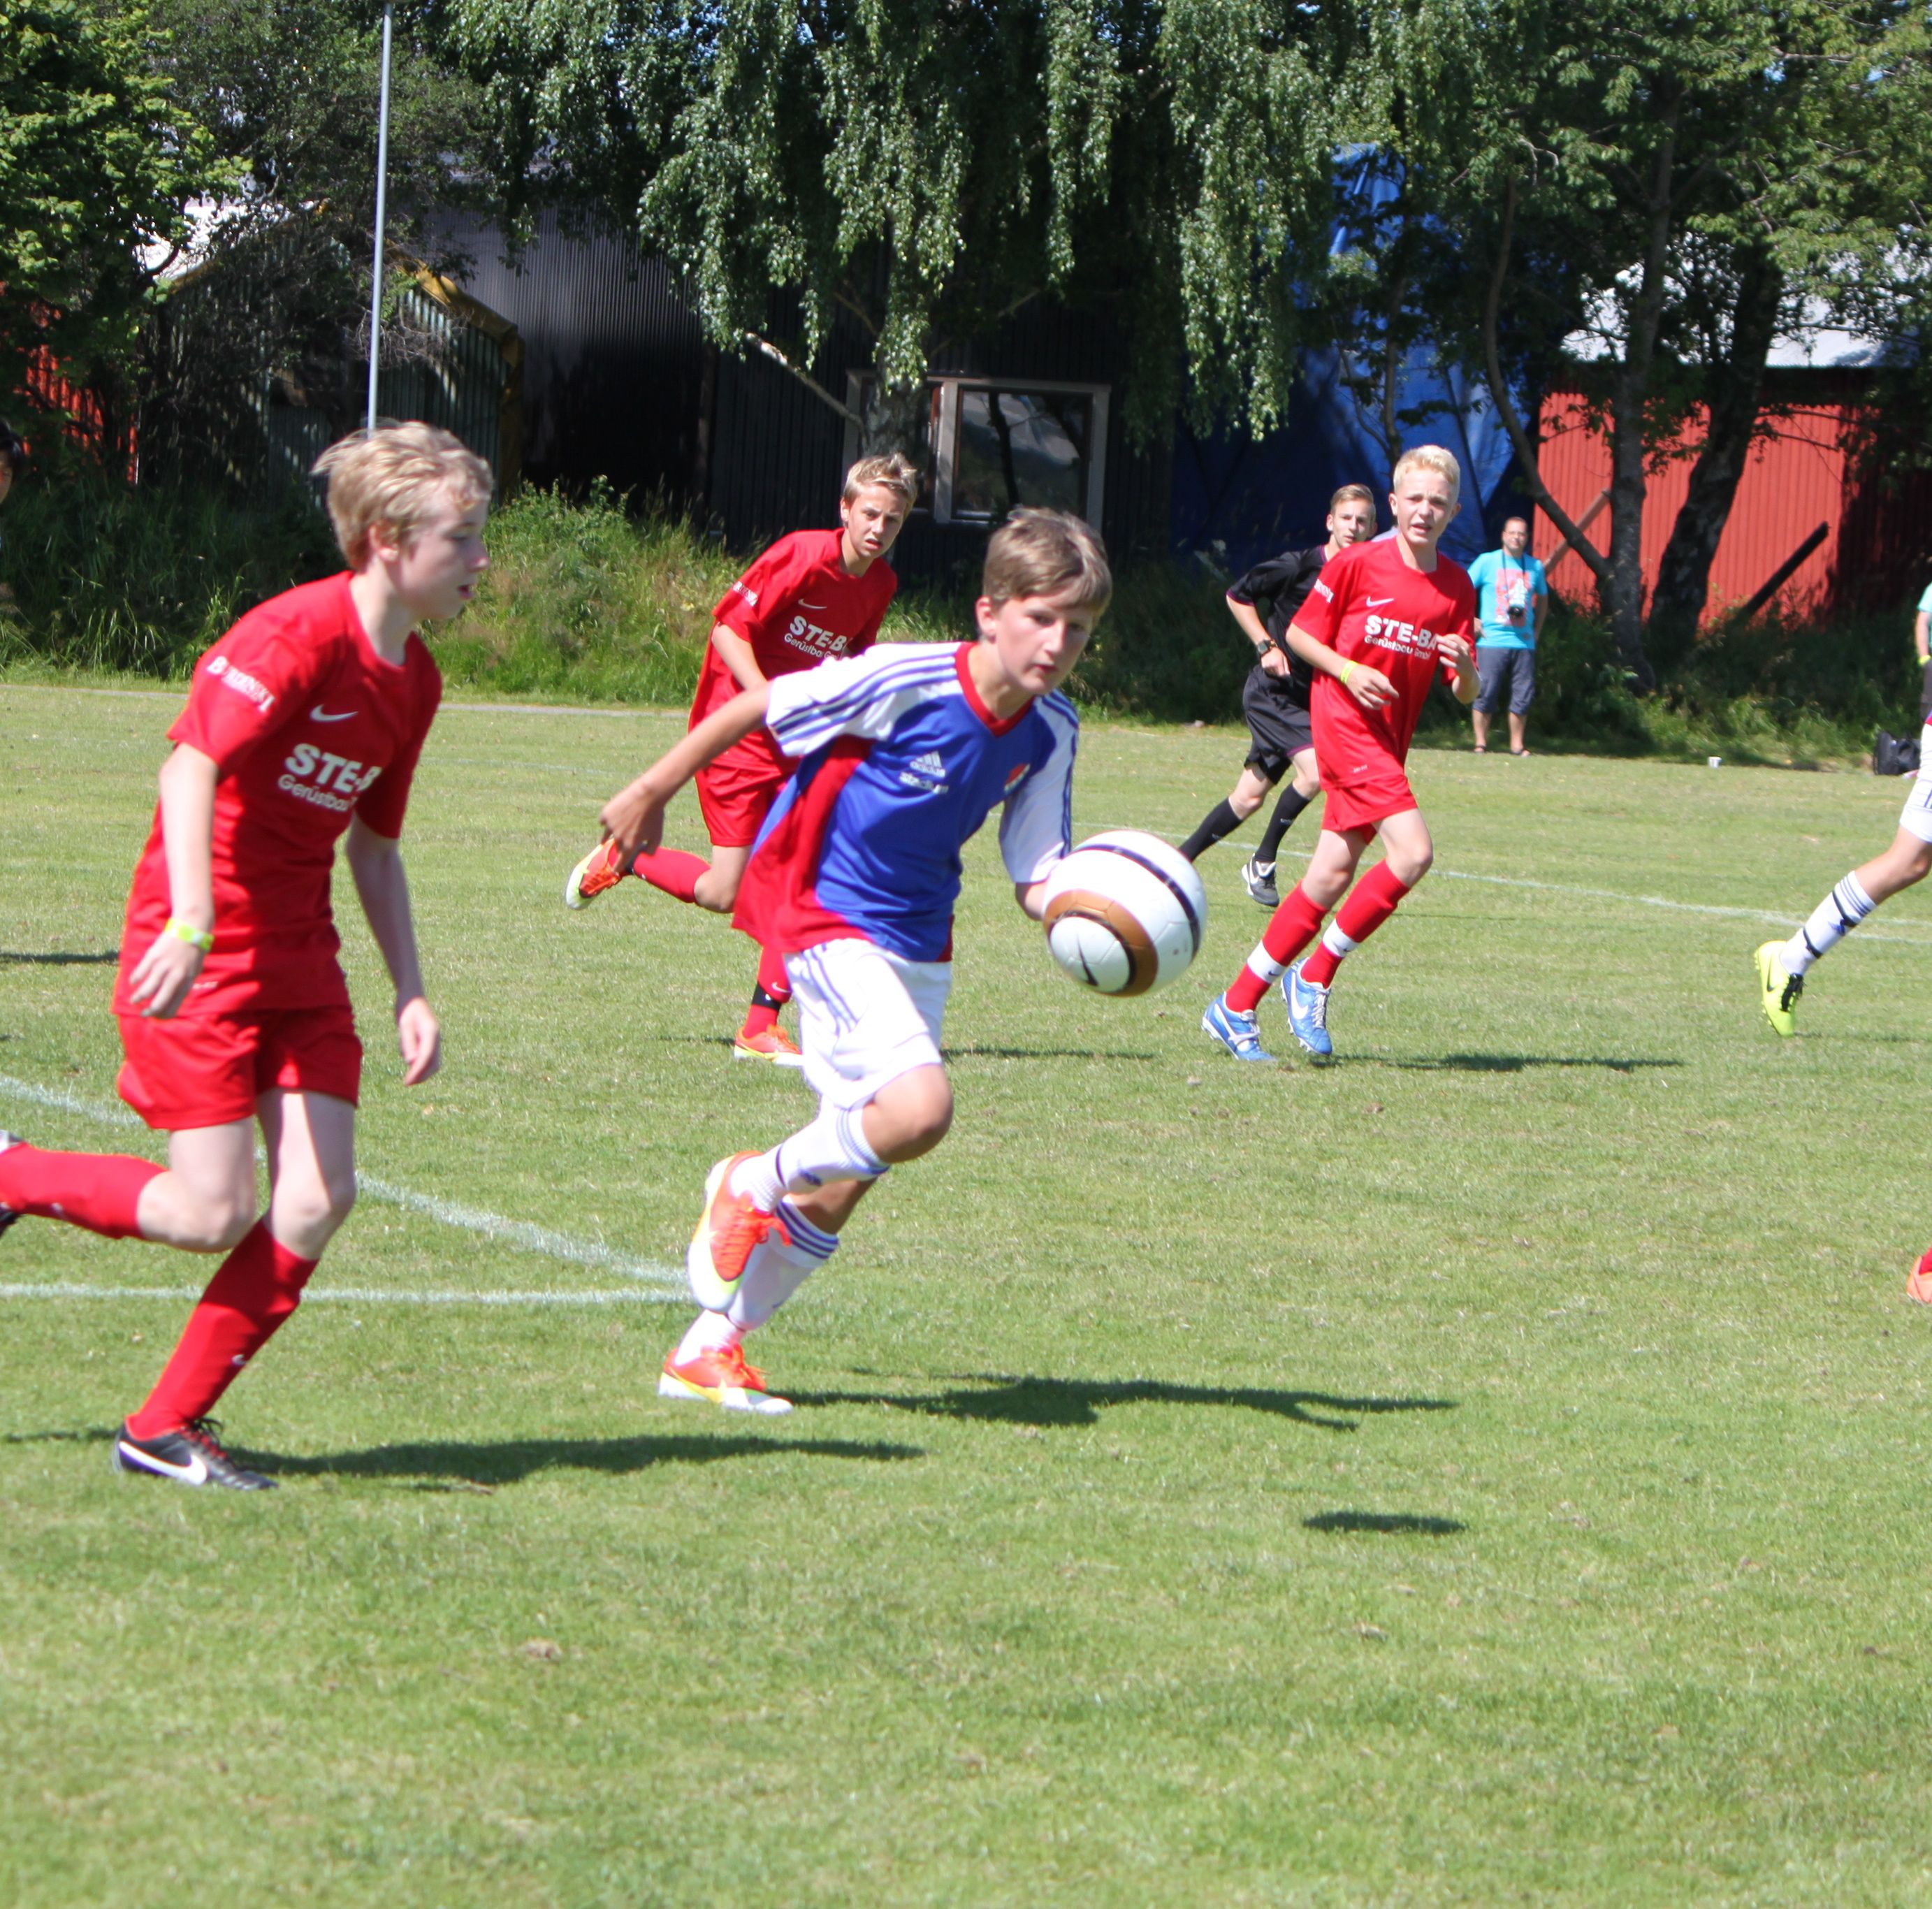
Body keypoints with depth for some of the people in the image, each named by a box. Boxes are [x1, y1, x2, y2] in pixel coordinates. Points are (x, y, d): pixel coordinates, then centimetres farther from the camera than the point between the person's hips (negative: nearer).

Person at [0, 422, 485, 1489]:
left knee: (318, 1199, -5)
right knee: (210, 1216, -10)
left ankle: (166, 1430, 6)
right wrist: (192, 923, -38)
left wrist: (409, 993, 14)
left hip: (299, 953, 8)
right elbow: (191, 767, -27)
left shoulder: (412, 681, 10)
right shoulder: (296, 637, -17)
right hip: (200, 952, -8)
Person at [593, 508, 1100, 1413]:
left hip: (918, 944, 7)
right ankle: (753, 1185, 0)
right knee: (918, 1108, -28)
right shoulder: (905, 680, -23)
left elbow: (1038, 877, 1)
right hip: (824, 913, -7)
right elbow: (752, 707, -12)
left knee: (844, 1181, 9)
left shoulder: (1051, 730, -5)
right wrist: (651, 793, -3)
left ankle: (708, 1351, 23)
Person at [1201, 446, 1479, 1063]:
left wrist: (1464, 668, -16)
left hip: (1389, 742, 6)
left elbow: (1465, 694, 6)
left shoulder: (1457, 588, 6)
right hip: (1346, 726, -6)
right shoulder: (1356, 564, -6)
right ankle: (1314, 977, -7)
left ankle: (1236, 1006, 12)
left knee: (1333, 874, 4)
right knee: (1413, 851, -20)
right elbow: (1299, 634, 2)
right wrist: (1347, 670, -14)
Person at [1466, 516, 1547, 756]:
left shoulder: (1535, 567, 11)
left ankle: (1517, 744, 11)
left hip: (1524, 644, 3)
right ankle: (1481, 743, 3)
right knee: (1486, 693, -5)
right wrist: (1472, 620, -3)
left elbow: (1543, 599, 26)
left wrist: (1536, 630, 15)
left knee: (1523, 696, 2)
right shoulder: (1487, 562, 2)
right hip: (1492, 641, -3)